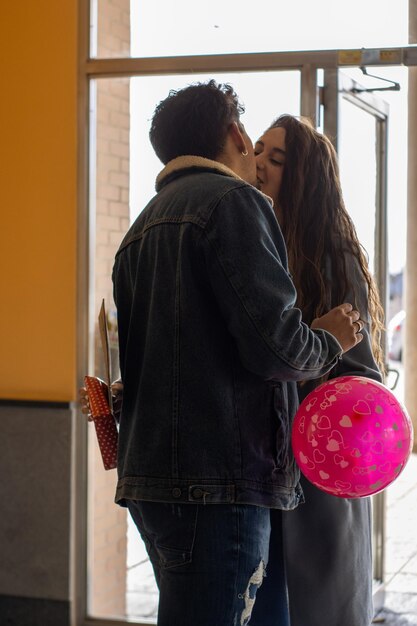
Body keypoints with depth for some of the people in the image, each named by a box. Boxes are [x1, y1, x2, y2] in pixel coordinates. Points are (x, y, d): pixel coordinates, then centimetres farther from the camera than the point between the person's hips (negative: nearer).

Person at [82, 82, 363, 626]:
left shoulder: (144, 225, 21)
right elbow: (274, 344, -15)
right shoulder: (233, 201, -6)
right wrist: (329, 341, 4)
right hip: (216, 479, -9)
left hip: (150, 478, 9)